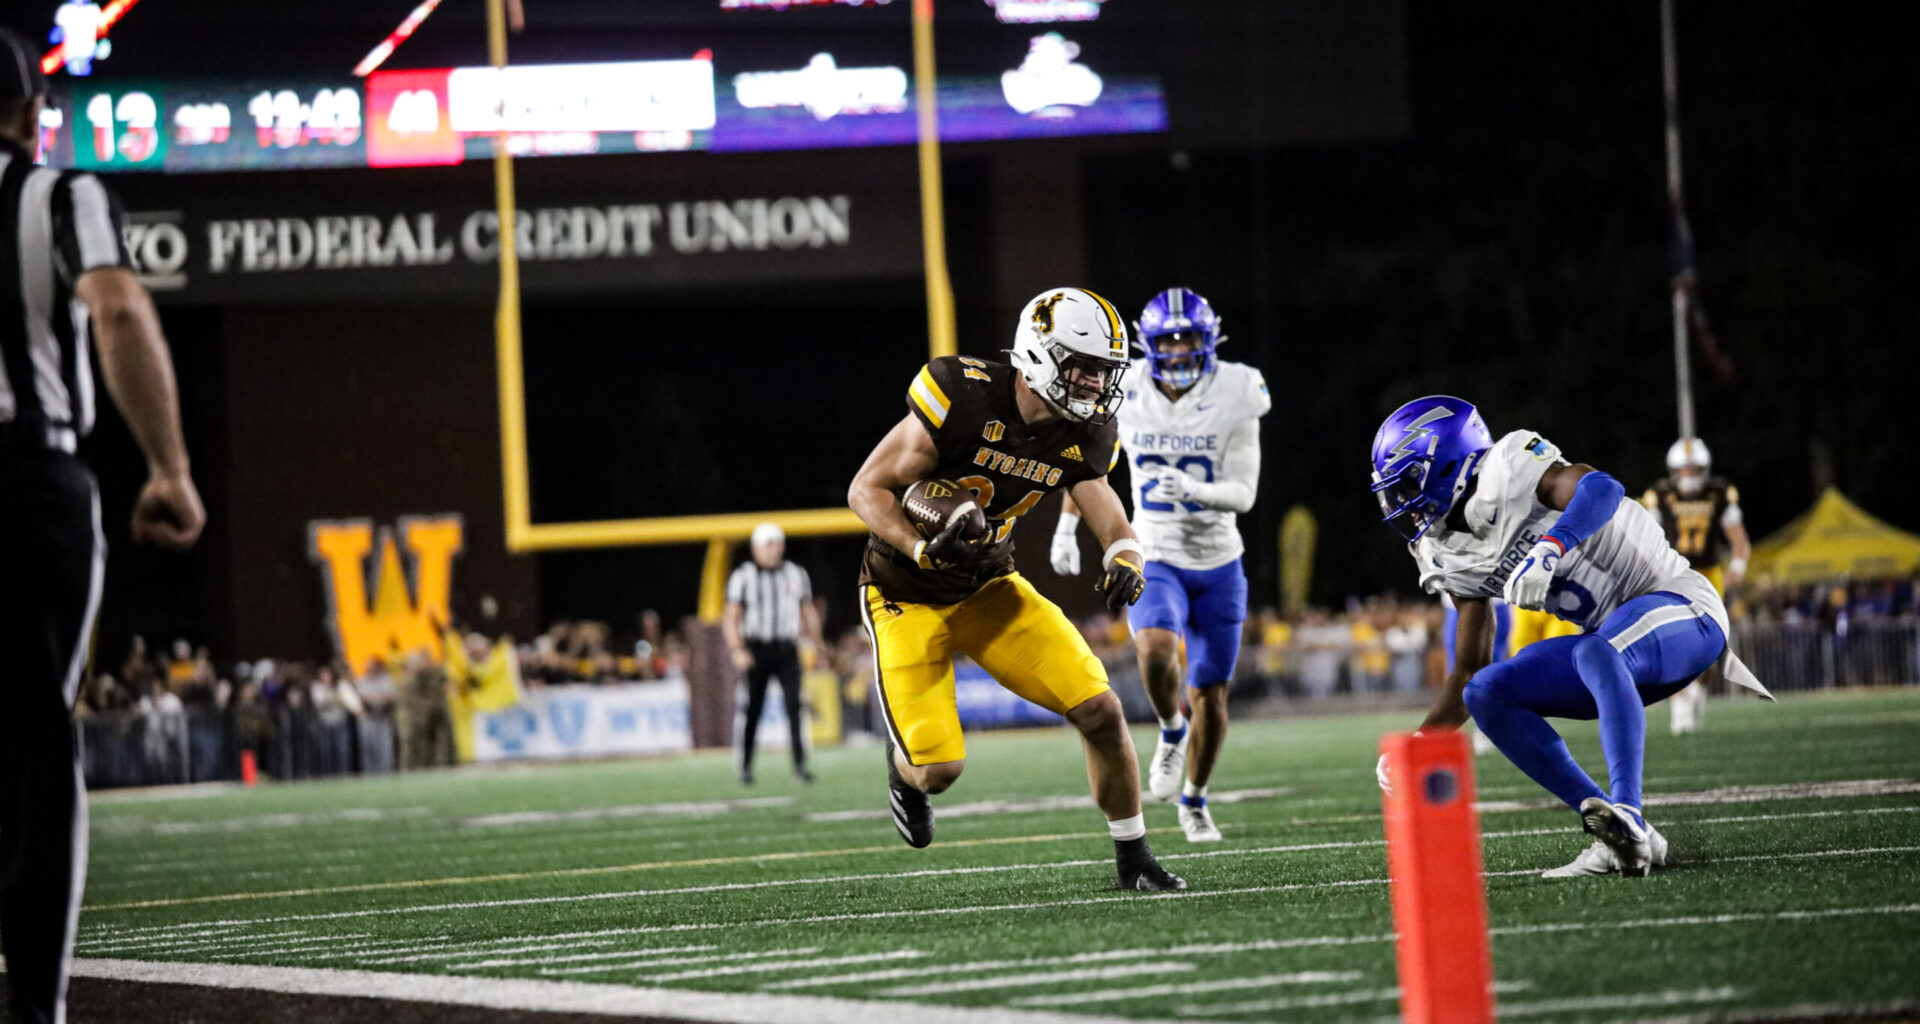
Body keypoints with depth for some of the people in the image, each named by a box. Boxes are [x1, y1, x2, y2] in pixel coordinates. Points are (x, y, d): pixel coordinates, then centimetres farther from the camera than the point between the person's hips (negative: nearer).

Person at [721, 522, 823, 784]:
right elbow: (731, 618, -4)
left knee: (794, 704, -10)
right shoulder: (743, 577, -1)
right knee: (753, 710, 2)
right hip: (757, 650, -2)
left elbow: (808, 613, 18)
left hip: (787, 651, 2)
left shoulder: (796, 575, 10)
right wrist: (737, 650, -15)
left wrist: (816, 644, 11)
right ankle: (746, 765, 13)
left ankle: (800, 763, -12)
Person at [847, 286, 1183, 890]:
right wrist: (924, 550, -35)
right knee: (939, 768, -13)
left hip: (990, 590, 5)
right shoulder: (965, 401, -26)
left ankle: (1133, 859, 9)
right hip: (908, 596, -5)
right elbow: (866, 490, -20)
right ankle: (905, 769, 26)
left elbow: (1114, 526, -4)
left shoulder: (1084, 437, -7)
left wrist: (1125, 563, -28)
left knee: (1100, 710, -9)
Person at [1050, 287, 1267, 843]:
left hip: (1218, 565, 1)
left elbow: (1244, 492, -16)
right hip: (1155, 560, -1)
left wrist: (1193, 491, -34)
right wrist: (1066, 527, 8)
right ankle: (1171, 732, 0)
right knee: (1156, 650, -31)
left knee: (1211, 697, 9)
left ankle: (1194, 801, 34)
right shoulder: (1125, 399, -8)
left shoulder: (1234, 398, -12)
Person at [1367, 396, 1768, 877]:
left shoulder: (1510, 466, -15)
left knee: (1596, 652, -38)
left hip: (1679, 605, -9)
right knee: (1487, 693, -5)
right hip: (1614, 635, 9)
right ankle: (1620, 841, -16)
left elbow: (1601, 489, -34)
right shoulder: (1456, 559, 10)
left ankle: (1629, 815, -49)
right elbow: (1469, 671, 15)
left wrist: (1550, 547, -49)